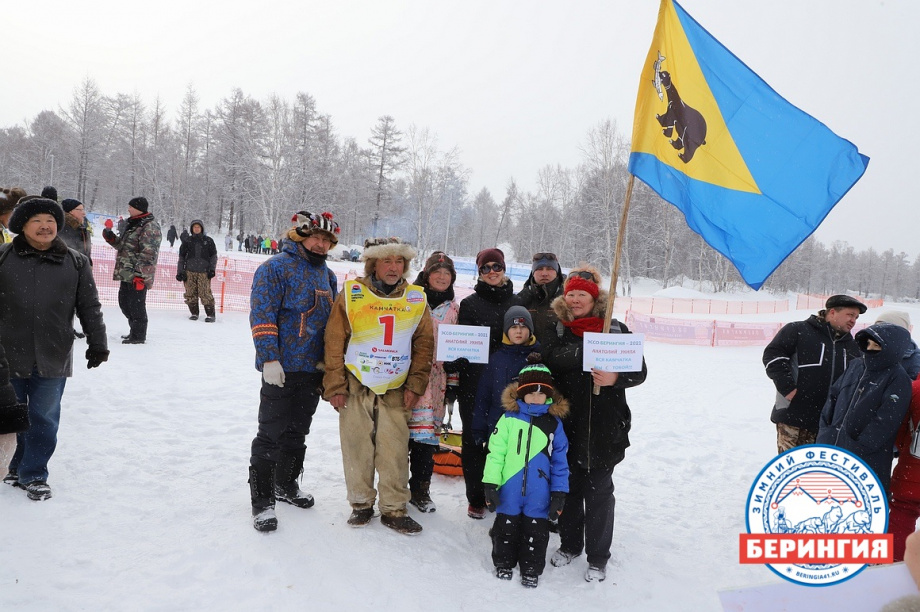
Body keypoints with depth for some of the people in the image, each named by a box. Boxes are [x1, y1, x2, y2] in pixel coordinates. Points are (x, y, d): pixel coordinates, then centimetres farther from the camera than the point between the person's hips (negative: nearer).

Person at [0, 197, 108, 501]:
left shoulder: (76, 263, 4)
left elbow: (90, 307, 7)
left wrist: (97, 343, 4)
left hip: (53, 359, 0)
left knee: (44, 419, 5)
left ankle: (33, 475, 19)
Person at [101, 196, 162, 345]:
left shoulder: (150, 227, -13)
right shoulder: (131, 224, 18)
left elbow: (148, 254, -20)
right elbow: (121, 244, 27)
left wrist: (141, 275, -23)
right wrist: (109, 235, 10)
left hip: (138, 276, -10)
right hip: (126, 274, 10)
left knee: (136, 305, -4)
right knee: (124, 302, 17)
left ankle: (138, 335, 7)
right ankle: (135, 330, 29)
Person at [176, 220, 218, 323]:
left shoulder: (208, 241, 9)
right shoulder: (187, 241, 11)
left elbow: (214, 256, 12)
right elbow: (181, 257, 14)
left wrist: (212, 269, 2)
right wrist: (180, 272, 7)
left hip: (204, 272, -2)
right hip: (190, 271, 2)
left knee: (205, 293, -11)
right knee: (190, 293, 1)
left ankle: (211, 314, -5)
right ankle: (194, 313, 15)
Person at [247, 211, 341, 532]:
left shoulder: (327, 274, 14)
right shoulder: (275, 268, -9)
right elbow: (262, 315, -14)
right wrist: (269, 358, -20)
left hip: (313, 369, 7)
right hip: (282, 370, -7)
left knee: (298, 432, 17)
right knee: (271, 435, -2)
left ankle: (286, 484, 33)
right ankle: (261, 498, 8)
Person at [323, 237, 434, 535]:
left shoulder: (416, 299, 3)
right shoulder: (351, 294, -3)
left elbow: (424, 345, 8)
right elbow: (334, 343, -1)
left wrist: (415, 385, 2)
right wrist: (335, 386, -3)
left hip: (396, 391, 1)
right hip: (356, 387, -1)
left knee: (395, 452, 0)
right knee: (357, 449, 8)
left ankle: (394, 510, 15)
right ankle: (361, 504, 26)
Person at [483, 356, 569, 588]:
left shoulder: (554, 423, 1)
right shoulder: (509, 417, -4)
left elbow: (560, 460, 4)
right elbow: (495, 451, -3)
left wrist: (559, 493, 2)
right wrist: (490, 483, -7)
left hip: (539, 492, 0)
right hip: (510, 489, 0)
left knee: (536, 531, 11)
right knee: (506, 526, 14)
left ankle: (531, 569, 29)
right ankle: (503, 564, 34)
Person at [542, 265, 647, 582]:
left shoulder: (616, 330, -2)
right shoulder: (558, 332, 7)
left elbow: (640, 371, -3)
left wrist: (616, 379, -20)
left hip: (604, 425, -3)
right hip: (566, 424, 3)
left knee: (598, 490, 6)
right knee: (568, 485, 13)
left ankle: (598, 558, 20)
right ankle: (569, 544, 33)